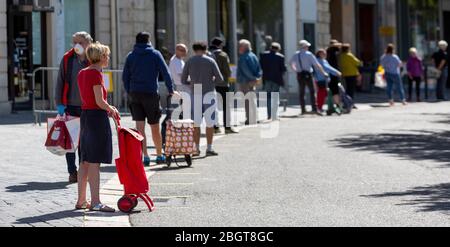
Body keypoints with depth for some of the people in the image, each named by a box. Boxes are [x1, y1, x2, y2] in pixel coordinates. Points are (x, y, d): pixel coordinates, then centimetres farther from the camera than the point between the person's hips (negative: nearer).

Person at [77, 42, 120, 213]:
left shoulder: (82, 73, 12)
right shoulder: (96, 74, -14)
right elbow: (99, 101, -17)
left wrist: (108, 108, 15)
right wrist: (112, 110, 0)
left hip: (85, 115, 9)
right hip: (97, 117, -9)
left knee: (85, 161, 13)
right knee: (94, 162, -8)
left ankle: (81, 200, 18)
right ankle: (95, 202, -7)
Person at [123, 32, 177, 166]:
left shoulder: (131, 56, 8)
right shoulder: (155, 54, 1)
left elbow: (125, 77, 7)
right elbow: (165, 73, -1)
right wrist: (171, 90, 7)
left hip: (135, 94, 2)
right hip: (151, 94, -2)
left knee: (140, 127, -1)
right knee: (155, 127, 9)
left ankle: (145, 156, -9)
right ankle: (160, 155, 19)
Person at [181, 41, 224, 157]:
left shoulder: (189, 62, 4)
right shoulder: (210, 61, 0)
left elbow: (183, 80, 7)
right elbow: (220, 79, -1)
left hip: (195, 95, 2)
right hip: (209, 94, -2)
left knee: (196, 123, 7)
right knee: (210, 123, 3)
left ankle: (197, 148, 6)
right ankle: (209, 148, 2)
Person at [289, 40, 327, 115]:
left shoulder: (296, 55, 8)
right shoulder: (309, 54, -8)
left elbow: (291, 63, 23)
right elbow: (317, 65, -9)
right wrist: (324, 73, -2)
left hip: (299, 75, 5)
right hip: (308, 74, -5)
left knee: (302, 92, 11)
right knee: (312, 92, -4)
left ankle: (303, 110, 11)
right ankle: (314, 109, -13)